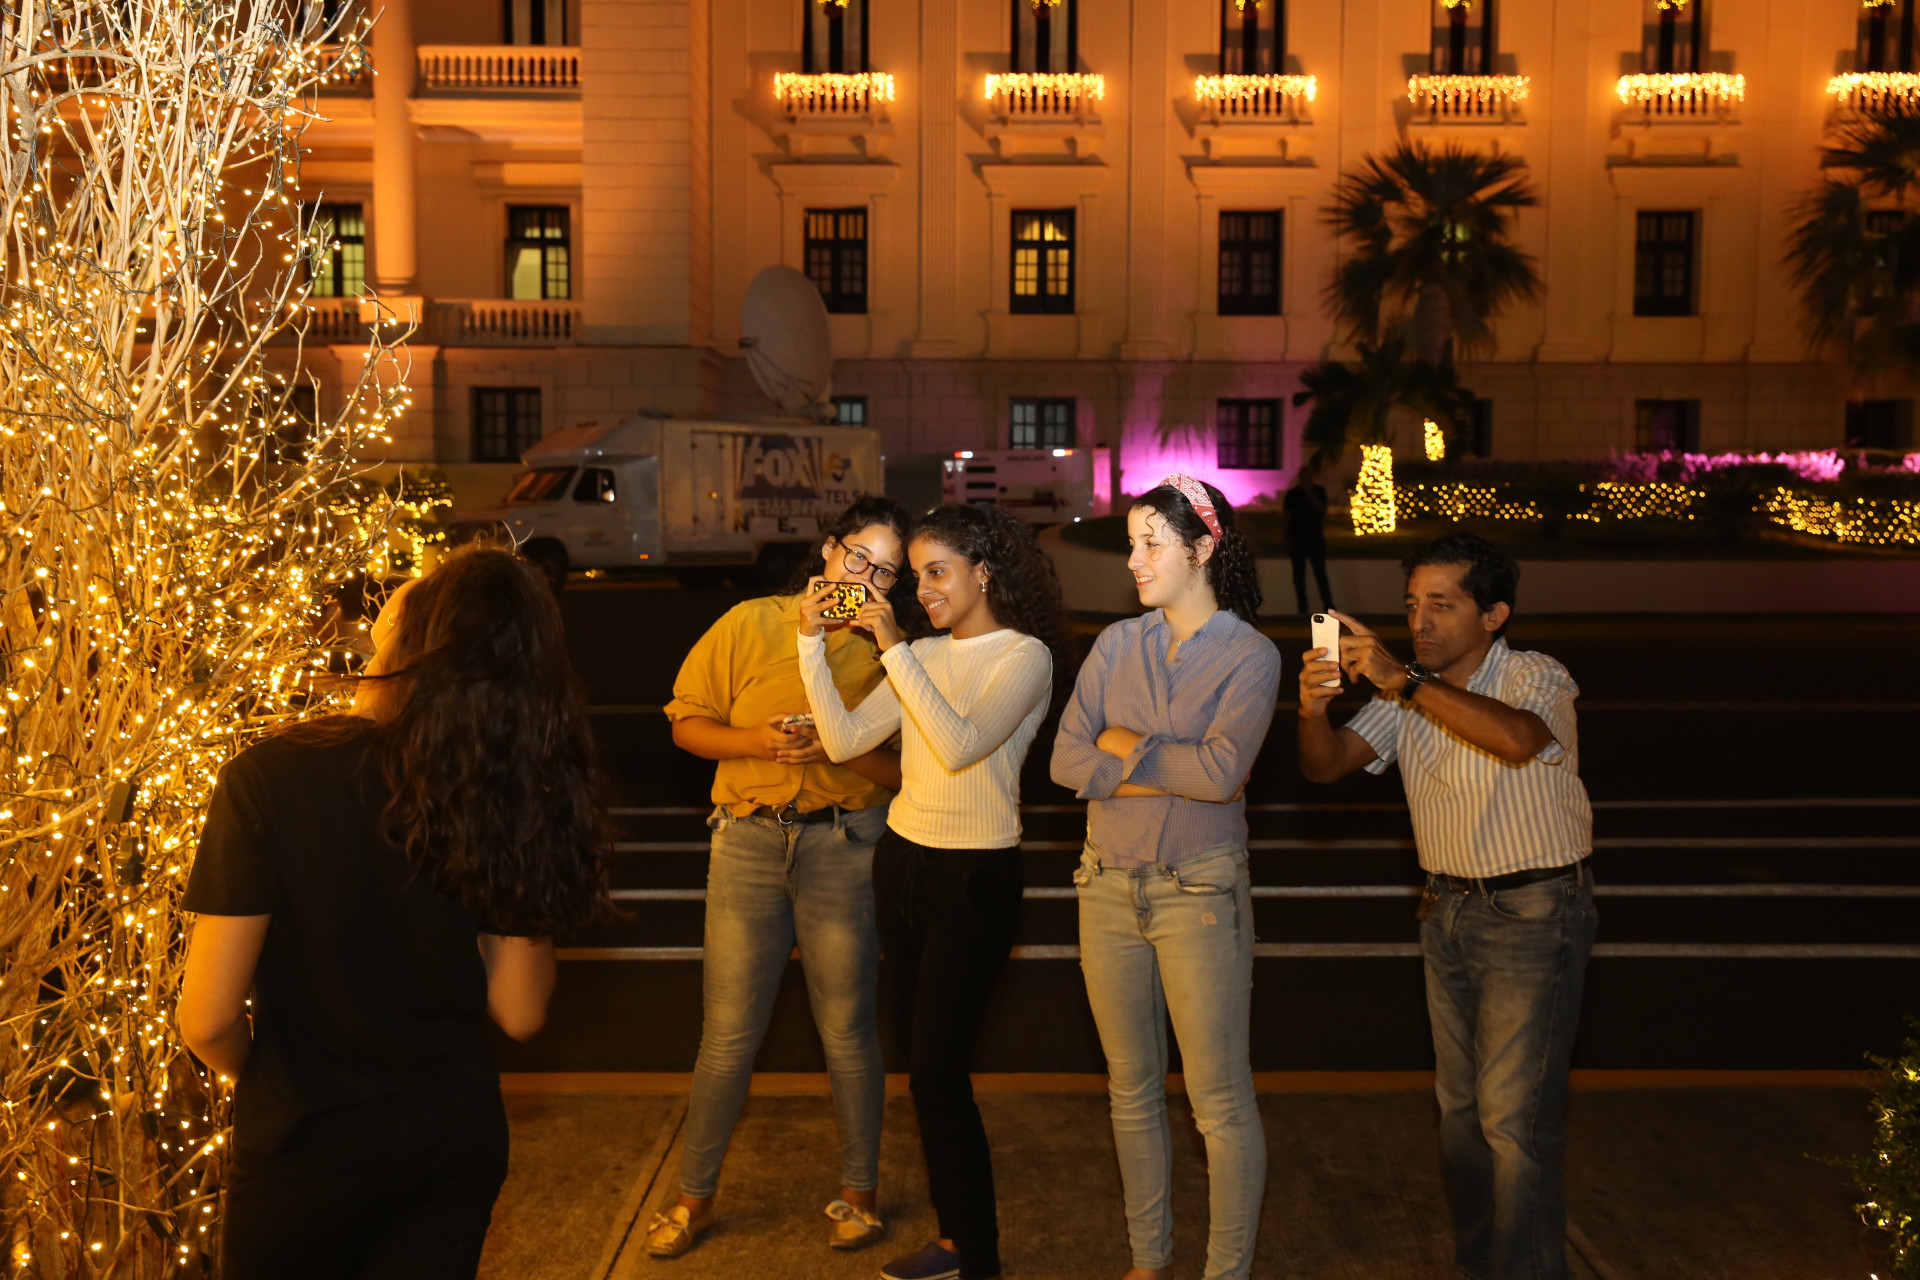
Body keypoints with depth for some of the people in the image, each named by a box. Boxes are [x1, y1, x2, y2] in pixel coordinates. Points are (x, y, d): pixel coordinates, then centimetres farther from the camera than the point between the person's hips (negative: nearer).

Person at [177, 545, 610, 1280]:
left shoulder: (272, 777, -22)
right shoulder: (514, 790, -12)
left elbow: (208, 1021, -17)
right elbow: (519, 1012, -5)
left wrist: (252, 1077, 4)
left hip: (305, 1152, -2)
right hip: (458, 1137, 2)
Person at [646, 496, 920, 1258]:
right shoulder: (750, 625, 4)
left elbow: (907, 769, -2)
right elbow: (687, 723, 5)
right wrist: (754, 739, -11)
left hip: (845, 850, 0)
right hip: (748, 842, 1)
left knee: (847, 1031, 7)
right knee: (728, 1033, 6)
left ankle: (860, 1189, 28)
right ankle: (695, 1194, 25)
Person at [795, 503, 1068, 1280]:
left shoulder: (1024, 655, -10)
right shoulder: (923, 656, 8)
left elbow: (961, 744, -25)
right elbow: (845, 740, -1)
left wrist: (894, 648, -23)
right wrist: (814, 643, -7)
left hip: (974, 876, -7)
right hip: (902, 860, 7)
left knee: (938, 1071, -5)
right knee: (924, 1062, 13)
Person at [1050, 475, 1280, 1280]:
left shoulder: (1249, 655, -6)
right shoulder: (1117, 644, 5)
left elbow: (1224, 768, -21)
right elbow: (1066, 761, -3)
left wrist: (1125, 746, -10)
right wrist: (1173, 774, -12)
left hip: (1199, 890, -4)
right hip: (1109, 884, 5)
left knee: (1220, 1098, 1)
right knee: (1132, 1088, 15)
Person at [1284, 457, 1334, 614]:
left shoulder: (1319, 491, 7)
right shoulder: (1292, 494, 6)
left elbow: (1322, 509, -8)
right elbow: (1287, 515, 8)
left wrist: (1309, 493, -15)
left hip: (1315, 535, -1)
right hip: (1297, 535, 1)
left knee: (1320, 571, -6)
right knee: (1299, 572, 1)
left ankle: (1327, 603, -8)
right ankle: (1302, 605, 4)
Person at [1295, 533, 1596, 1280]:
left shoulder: (1536, 679, -15)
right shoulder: (1407, 696, 3)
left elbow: (1519, 739, -38)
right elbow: (1326, 765, -6)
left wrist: (1401, 681, -39)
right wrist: (1312, 710, -28)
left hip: (1533, 912, -6)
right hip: (1449, 910, 7)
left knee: (1513, 1121, -7)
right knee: (1459, 1108, 16)